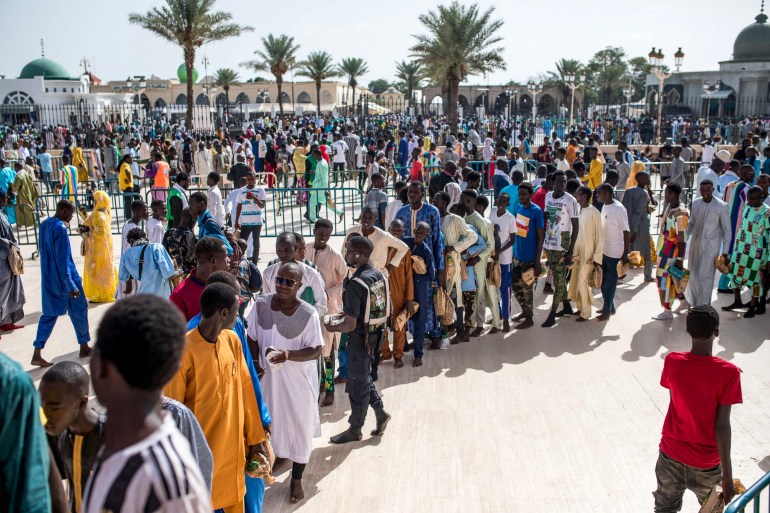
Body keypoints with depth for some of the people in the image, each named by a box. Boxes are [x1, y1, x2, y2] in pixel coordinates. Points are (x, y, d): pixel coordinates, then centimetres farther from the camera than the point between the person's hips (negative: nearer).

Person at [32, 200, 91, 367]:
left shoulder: (44, 224, 6)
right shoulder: (60, 228, -21)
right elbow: (63, 259, -23)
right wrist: (71, 286, -22)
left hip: (48, 278, 8)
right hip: (64, 278, -8)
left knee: (50, 313, 11)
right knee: (79, 310, 10)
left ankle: (37, 354, 5)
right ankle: (84, 348, 22)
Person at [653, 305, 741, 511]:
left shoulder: (672, 361, -13)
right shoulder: (728, 373, -21)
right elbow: (722, 425, -20)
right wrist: (727, 476, -12)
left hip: (671, 454, 2)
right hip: (706, 463, -2)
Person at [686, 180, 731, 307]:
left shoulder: (721, 206, -10)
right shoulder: (696, 203, 5)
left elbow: (727, 230, -6)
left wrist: (725, 253, -7)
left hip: (711, 245, -5)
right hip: (696, 243, 5)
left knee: (705, 277, -6)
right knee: (693, 274, 14)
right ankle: (694, 301, 33)